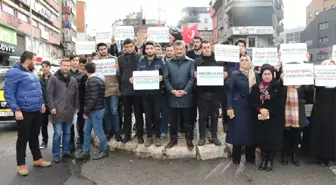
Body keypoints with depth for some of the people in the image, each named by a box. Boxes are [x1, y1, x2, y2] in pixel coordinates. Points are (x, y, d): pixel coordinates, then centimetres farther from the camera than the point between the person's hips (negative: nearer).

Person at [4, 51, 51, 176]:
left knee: (34, 136, 17)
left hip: (36, 111, 8)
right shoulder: (14, 73, -13)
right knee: (23, 138, 3)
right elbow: (8, 93, -16)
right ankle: (21, 164, 17)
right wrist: (16, 109, -20)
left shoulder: (32, 72, 12)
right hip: (24, 112, -7)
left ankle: (37, 159, 29)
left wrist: (41, 103, 16)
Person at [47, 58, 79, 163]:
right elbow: (49, 94, -6)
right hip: (58, 111, -5)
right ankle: (56, 154, 10)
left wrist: (76, 107, 10)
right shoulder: (53, 78, -2)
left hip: (69, 111, 5)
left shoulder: (73, 80, 12)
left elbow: (76, 95, 15)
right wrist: (52, 107, -13)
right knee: (57, 133, -1)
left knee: (67, 133, 13)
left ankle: (66, 151, 24)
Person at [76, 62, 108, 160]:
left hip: (96, 110, -10)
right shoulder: (94, 80, 13)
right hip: (92, 110, 10)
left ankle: (104, 150, 18)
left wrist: (86, 111, -16)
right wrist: (87, 111, 18)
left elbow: (93, 98, -22)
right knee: (86, 131, 13)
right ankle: (86, 152, 22)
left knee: (98, 131, 3)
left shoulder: (92, 81, -18)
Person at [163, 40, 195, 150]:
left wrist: (185, 91, -14)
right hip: (173, 95, 2)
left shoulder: (190, 62, 2)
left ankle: (189, 139, 22)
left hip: (186, 95, -2)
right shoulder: (169, 63, 8)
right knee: (173, 119, 11)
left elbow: (192, 78, -5)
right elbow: (165, 78, 0)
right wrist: (172, 90, -11)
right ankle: (173, 139, 25)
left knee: (188, 119, 8)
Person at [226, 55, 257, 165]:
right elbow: (230, 92, -4)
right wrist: (229, 107, -12)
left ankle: (250, 157, 24)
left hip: (251, 107, 3)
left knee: (250, 131, 9)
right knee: (237, 131, 1)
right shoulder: (235, 75, -1)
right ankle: (236, 157, 14)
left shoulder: (255, 75, 8)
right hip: (238, 106, -3)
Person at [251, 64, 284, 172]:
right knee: (262, 139, 7)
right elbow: (253, 102, -2)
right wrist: (260, 110, -19)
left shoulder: (278, 87, -2)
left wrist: (269, 111, -17)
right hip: (260, 118, 2)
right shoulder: (256, 87, 4)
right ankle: (263, 159, 22)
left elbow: (279, 103, -8)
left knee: (273, 139, 2)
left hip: (274, 118, -2)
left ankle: (270, 160, 17)